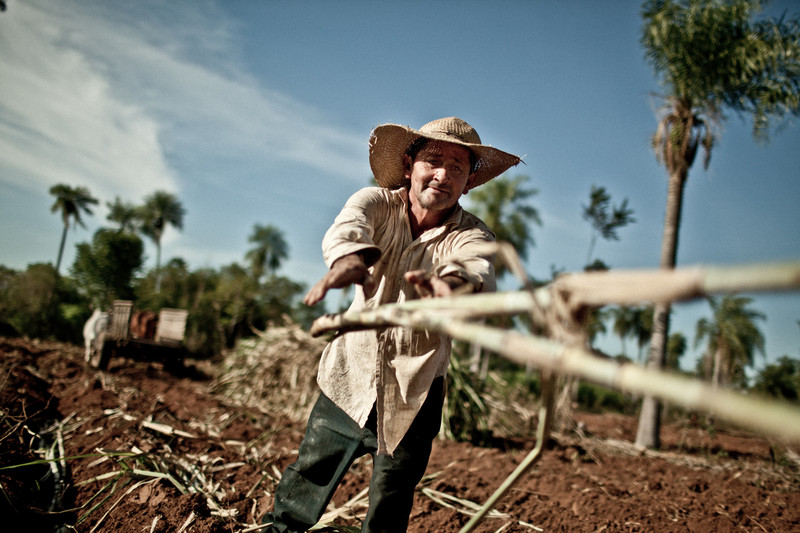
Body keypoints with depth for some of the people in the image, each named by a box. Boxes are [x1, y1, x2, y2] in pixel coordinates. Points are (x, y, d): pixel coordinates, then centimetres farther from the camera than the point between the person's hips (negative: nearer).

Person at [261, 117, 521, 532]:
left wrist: (453, 280, -61)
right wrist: (350, 258, -57)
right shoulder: (376, 202, -8)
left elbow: (480, 271, -36)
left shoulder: (470, 234, -12)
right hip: (351, 373, 1)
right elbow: (346, 227, -32)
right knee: (310, 474, 12)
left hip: (414, 391, -1)